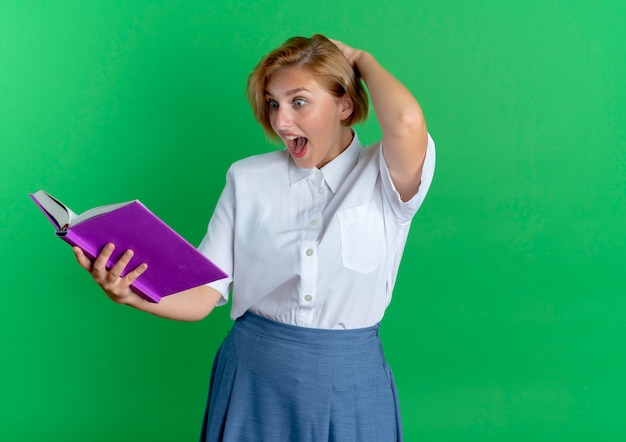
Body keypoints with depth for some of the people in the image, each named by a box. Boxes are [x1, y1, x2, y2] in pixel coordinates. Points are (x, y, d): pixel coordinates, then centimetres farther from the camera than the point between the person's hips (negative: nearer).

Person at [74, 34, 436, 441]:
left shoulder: (383, 177, -7)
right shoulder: (247, 178, 2)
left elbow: (407, 123, -31)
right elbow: (202, 297, -4)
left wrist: (361, 60, -11)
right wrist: (129, 292, -23)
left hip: (348, 391, -2)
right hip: (252, 381, 2)